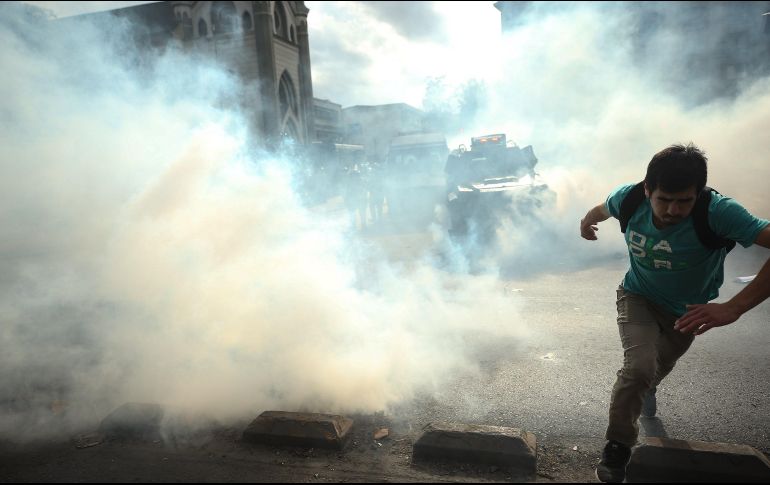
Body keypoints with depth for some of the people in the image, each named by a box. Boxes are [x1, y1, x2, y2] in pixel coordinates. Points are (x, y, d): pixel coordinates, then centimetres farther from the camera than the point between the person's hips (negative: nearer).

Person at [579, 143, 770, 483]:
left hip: (686, 311, 1)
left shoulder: (717, 212, -37)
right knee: (640, 365, -26)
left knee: (658, 367, 26)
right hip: (638, 297, -1)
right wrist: (587, 222, 13)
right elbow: (603, 209, -4)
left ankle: (645, 386, 65)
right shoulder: (629, 199, -27)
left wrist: (733, 309, -54)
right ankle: (618, 446, -3)